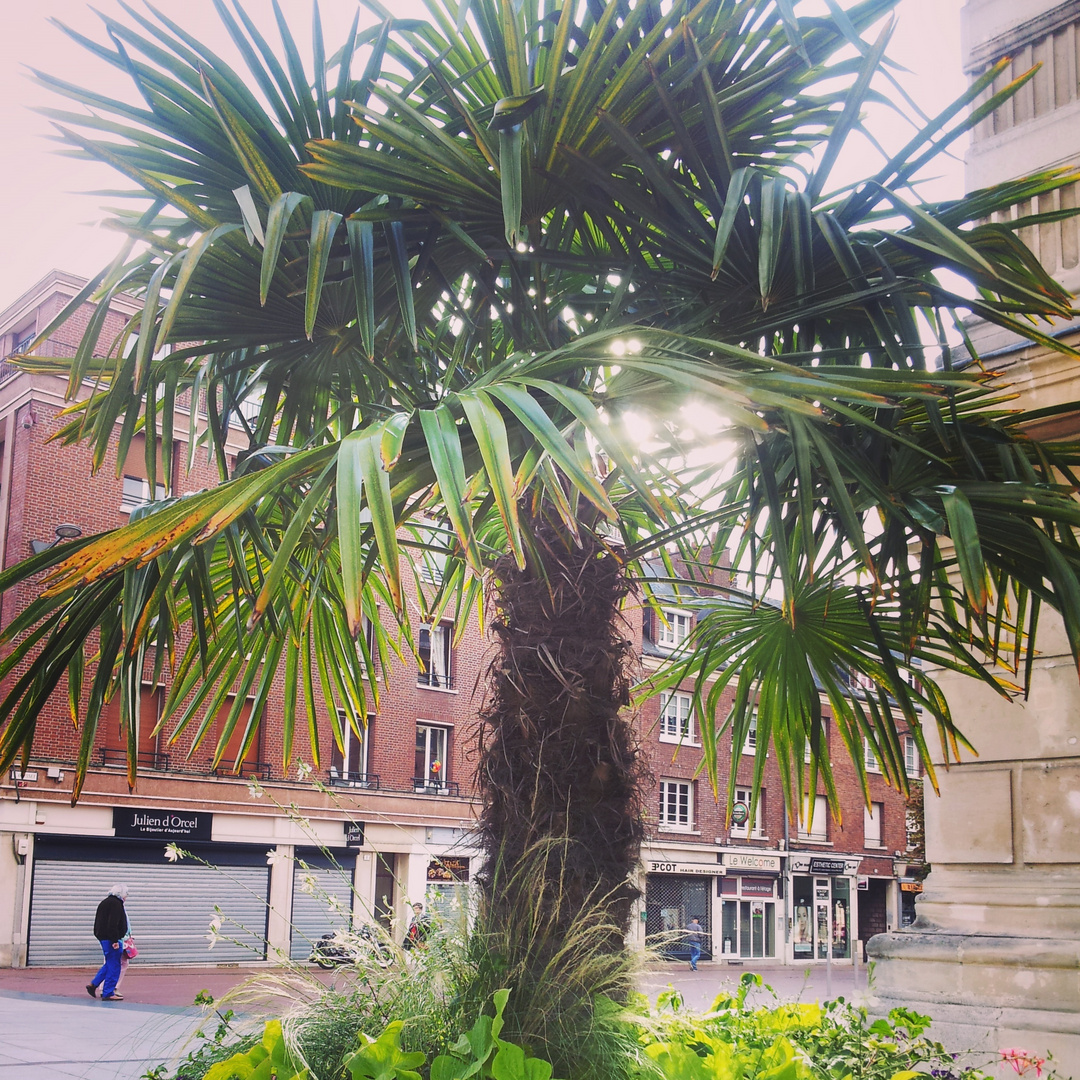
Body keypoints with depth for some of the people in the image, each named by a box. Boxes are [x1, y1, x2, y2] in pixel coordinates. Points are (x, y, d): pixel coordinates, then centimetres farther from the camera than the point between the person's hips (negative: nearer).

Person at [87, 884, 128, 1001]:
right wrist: (115, 941, -22)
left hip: (103, 938, 10)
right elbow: (113, 924, -21)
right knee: (113, 966, -4)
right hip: (110, 938, -10)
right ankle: (108, 993, -1)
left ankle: (93, 984, 18)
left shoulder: (105, 902, 17)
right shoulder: (116, 904, -14)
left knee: (110, 964, 20)